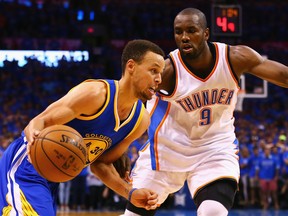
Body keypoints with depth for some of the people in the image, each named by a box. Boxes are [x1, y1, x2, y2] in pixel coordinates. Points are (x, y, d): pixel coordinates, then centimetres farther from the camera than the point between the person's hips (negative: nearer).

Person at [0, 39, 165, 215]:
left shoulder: (141, 120, 0)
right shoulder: (95, 93, -23)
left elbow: (101, 163, 10)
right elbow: (38, 123, -23)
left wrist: (131, 193, -6)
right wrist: (35, 139, -46)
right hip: (26, 166, -9)